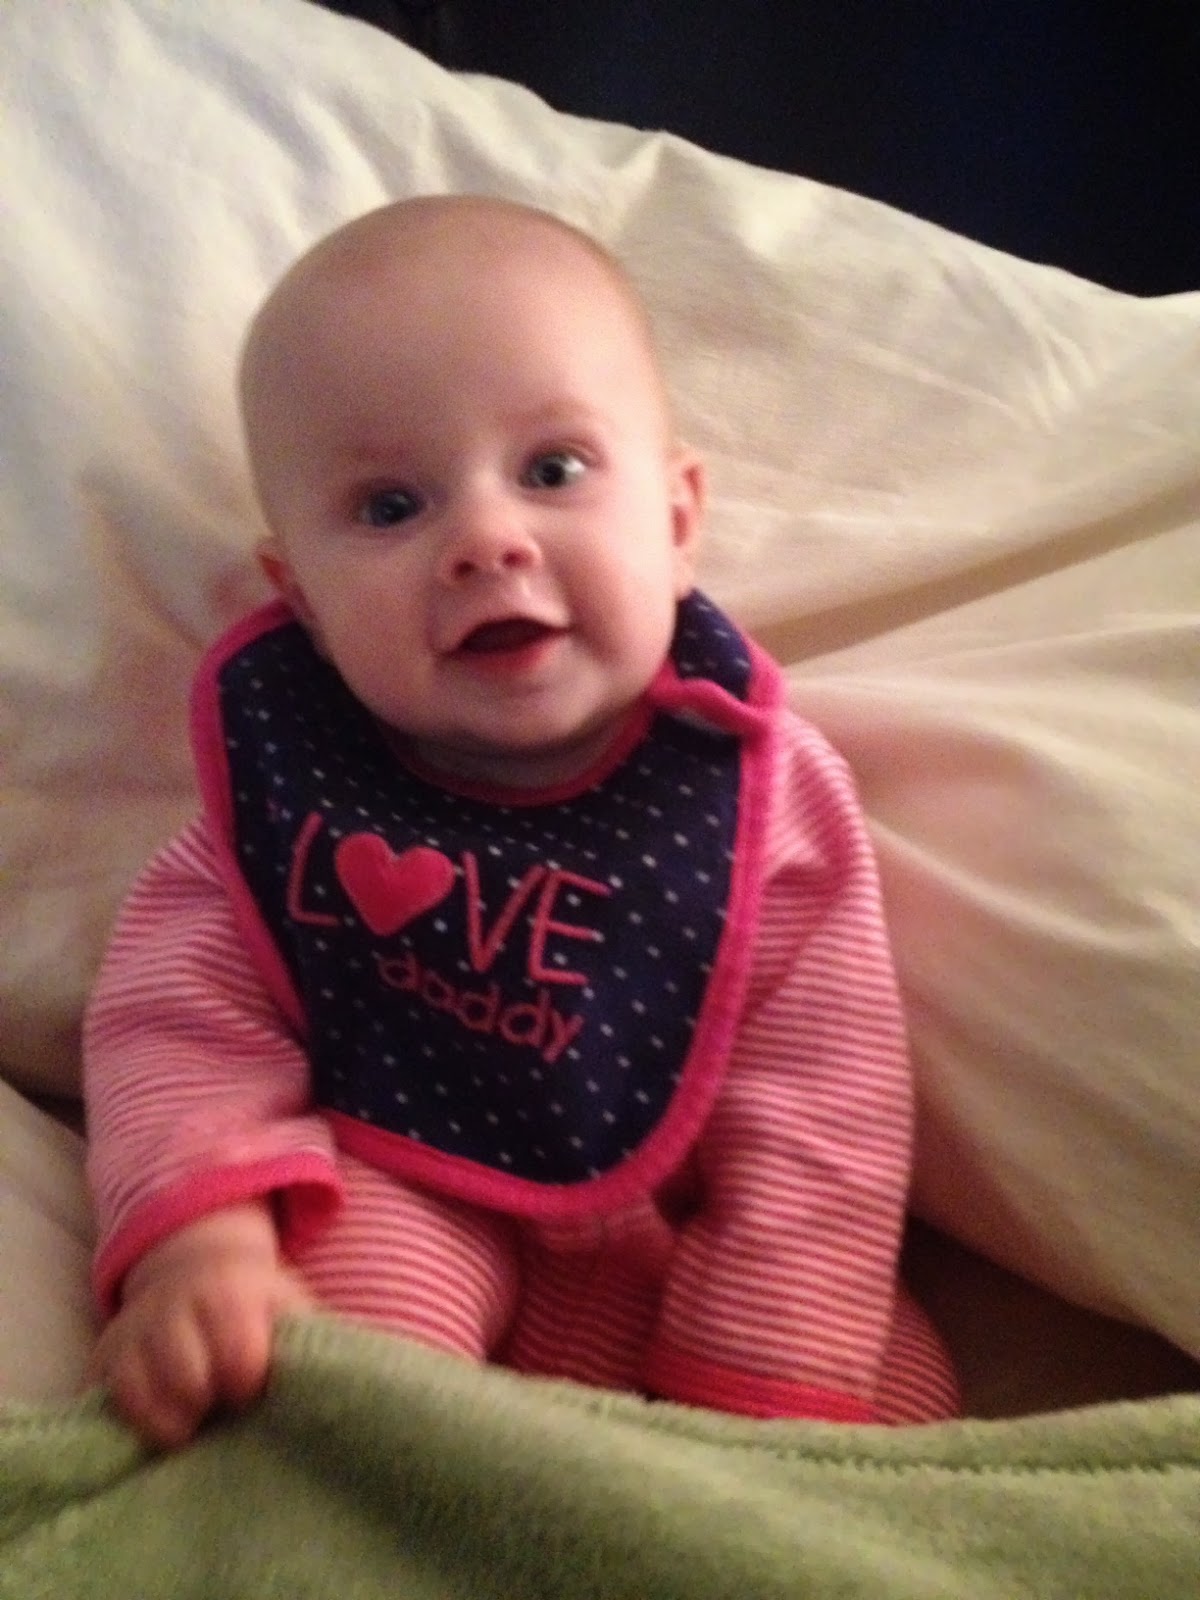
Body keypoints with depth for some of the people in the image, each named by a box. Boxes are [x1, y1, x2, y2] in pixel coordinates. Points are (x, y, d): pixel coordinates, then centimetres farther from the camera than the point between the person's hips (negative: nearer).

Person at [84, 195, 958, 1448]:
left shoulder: (762, 799, -16)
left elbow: (815, 1131, -14)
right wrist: (198, 1235, -27)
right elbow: (183, 1013, -9)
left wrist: (745, 1396, -18)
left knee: (898, 1391, -12)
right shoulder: (286, 761, -11)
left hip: (662, 1255, 2)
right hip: (386, 1197, -1)